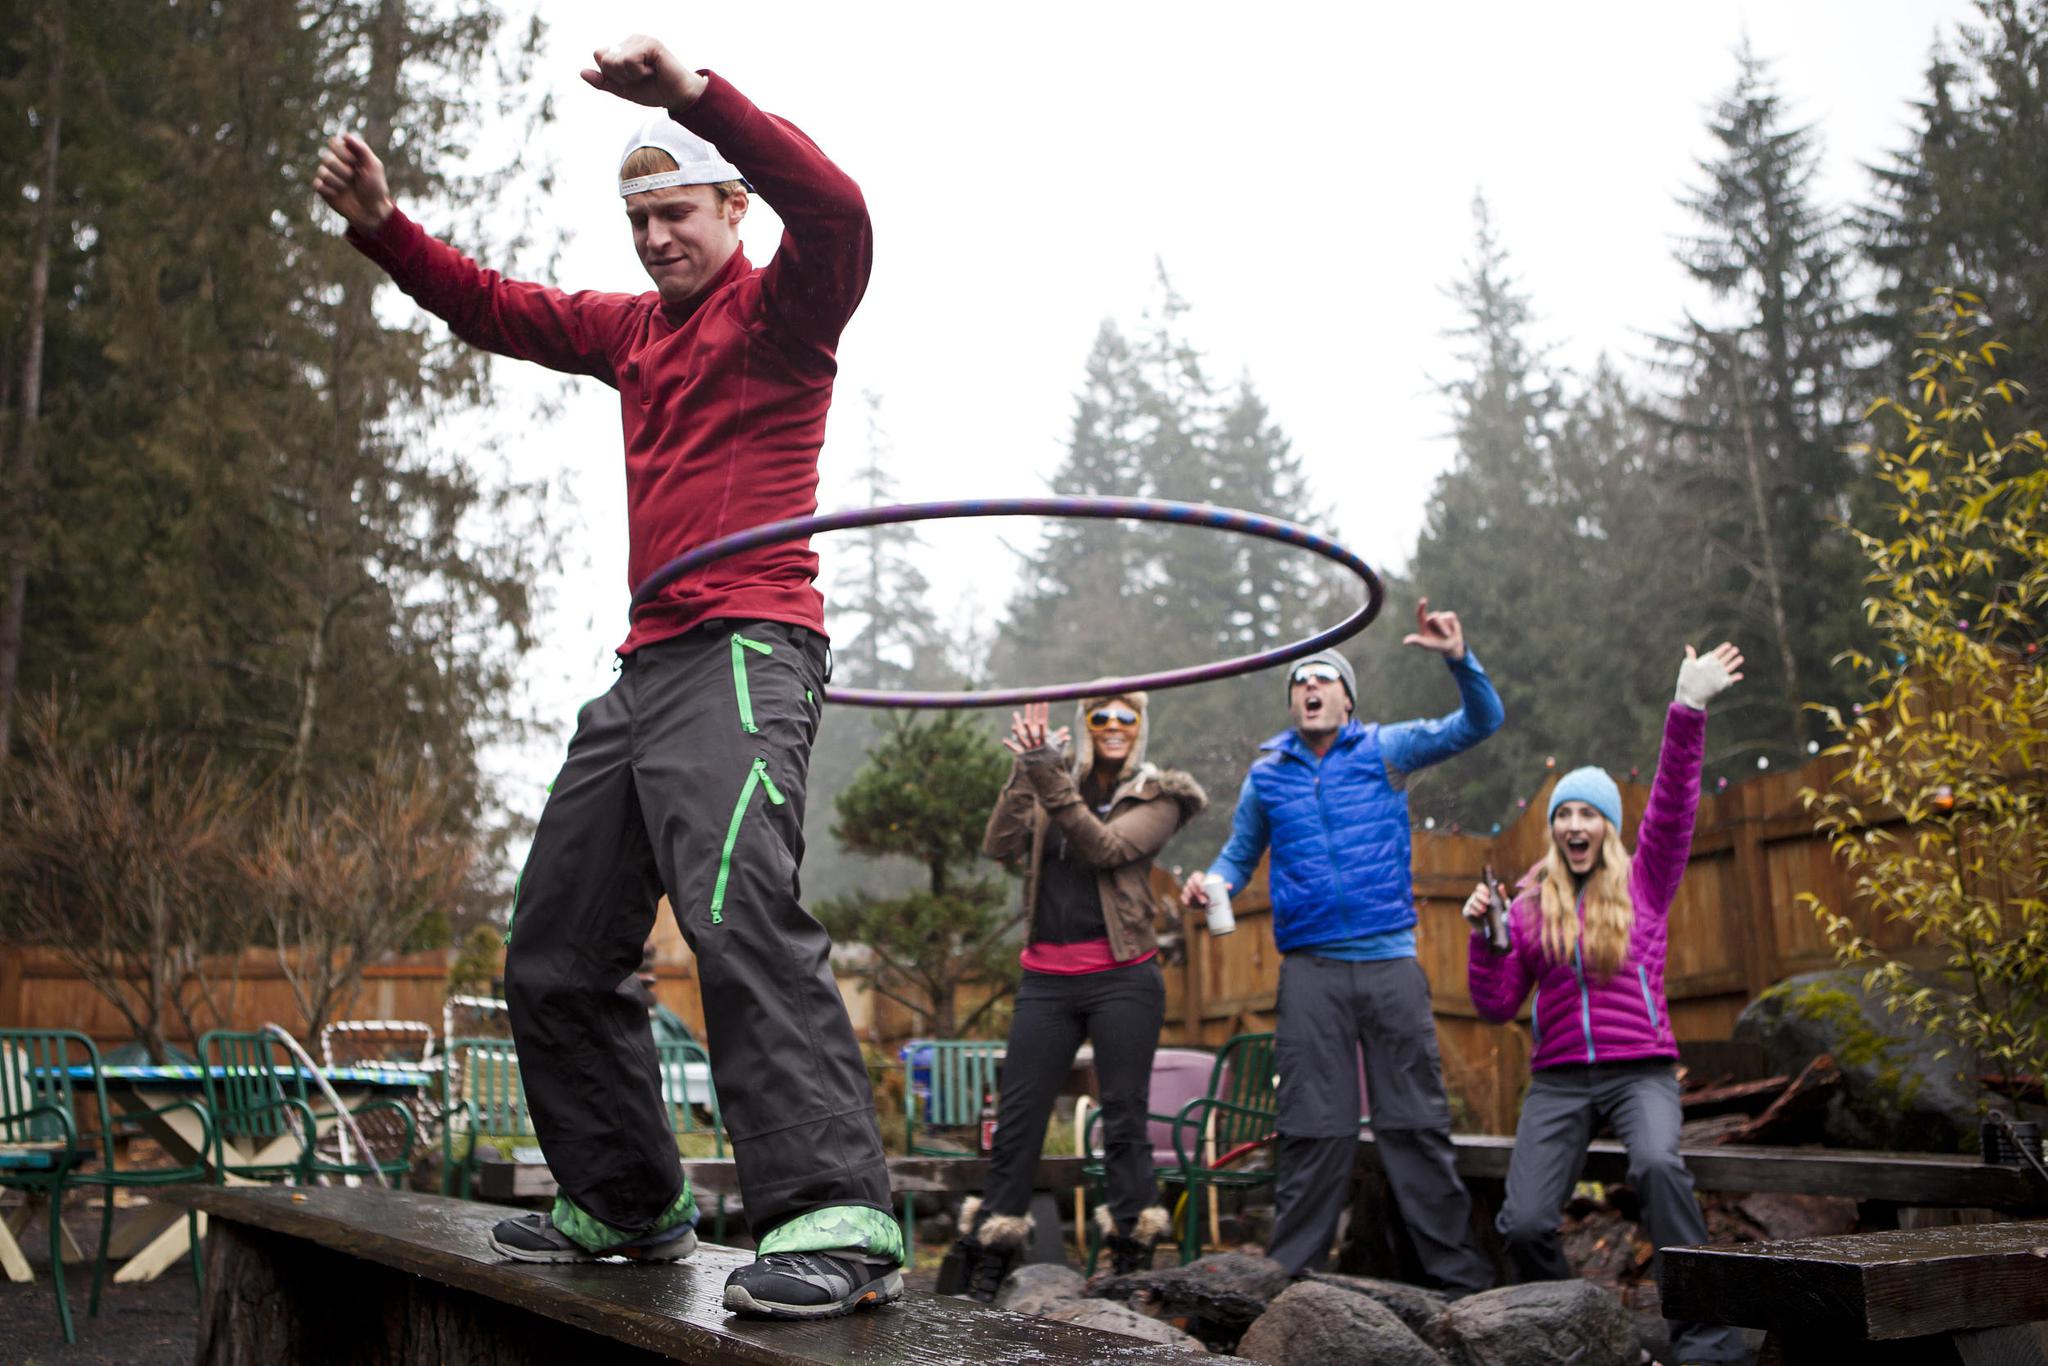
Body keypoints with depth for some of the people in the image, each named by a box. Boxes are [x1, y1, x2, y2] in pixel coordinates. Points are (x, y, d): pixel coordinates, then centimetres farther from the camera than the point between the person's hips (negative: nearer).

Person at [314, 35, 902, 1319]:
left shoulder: (779, 309, 2)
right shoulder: (632, 330, 24)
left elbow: (834, 212, -19)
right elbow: (492, 305, 28)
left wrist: (693, 92, -29)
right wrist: (382, 226, 13)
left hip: (746, 648, -9)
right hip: (648, 662, 9)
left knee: (738, 907, -32)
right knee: (554, 958, 12)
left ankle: (839, 1222, -35)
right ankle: (631, 1204, 23)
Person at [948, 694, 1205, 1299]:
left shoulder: (1157, 797, 5)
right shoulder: (1051, 780, 13)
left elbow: (1104, 847, -14)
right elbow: (1000, 845, -2)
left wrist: (1051, 777, -22)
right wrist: (1027, 771, -13)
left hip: (1122, 976, -2)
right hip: (1047, 977, 3)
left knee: (1124, 1119, -2)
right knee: (1016, 1118, 2)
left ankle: (1133, 1265, 6)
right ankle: (984, 1274, 8)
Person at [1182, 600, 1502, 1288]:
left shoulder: (1386, 750, 6)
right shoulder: (1267, 775, 11)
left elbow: (1480, 722, 0)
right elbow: (1240, 852, 21)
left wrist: (1460, 658, -18)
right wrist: (1213, 882, -2)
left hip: (1391, 961, -1)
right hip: (1311, 968, 1)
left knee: (1416, 1121, 3)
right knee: (1315, 1127, 1)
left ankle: (1459, 1274, 11)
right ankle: (1288, 1272, 10)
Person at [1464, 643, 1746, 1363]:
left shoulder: (1643, 884, 7)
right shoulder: (1529, 906, 10)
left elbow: (1673, 806, -8)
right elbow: (1496, 1005, 8)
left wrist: (1689, 710, -19)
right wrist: (1485, 935, -7)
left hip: (1639, 1068, -2)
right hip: (1559, 1078, 2)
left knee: (1657, 1163, -34)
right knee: (1523, 1224, -13)